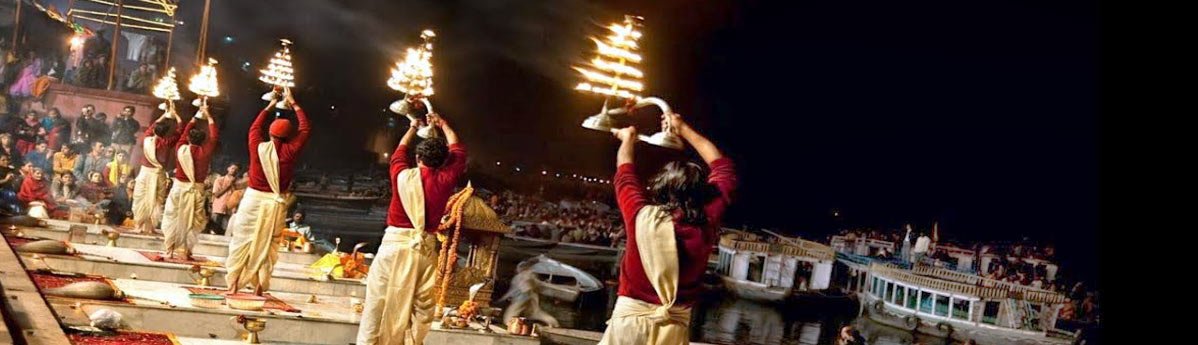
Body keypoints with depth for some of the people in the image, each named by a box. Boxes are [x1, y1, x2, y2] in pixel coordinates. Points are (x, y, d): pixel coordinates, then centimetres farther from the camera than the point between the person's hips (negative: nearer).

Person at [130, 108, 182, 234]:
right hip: (158, 175, -2)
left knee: (141, 200, 9)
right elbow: (180, 130, 3)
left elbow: (151, 128, 19)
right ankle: (149, 227, 5)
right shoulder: (167, 143, -9)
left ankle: (139, 225, 13)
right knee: (155, 201, 5)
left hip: (145, 173, 2)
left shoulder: (146, 140, -2)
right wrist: (175, 115, 15)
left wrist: (163, 116, 28)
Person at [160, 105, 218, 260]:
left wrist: (195, 117, 23)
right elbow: (214, 137, 3)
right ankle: (187, 252, 8)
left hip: (179, 187, 1)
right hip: (196, 190, -1)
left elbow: (184, 133, 14)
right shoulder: (205, 152, -8)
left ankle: (169, 250, 10)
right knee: (191, 221, 7)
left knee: (173, 218, 10)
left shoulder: (181, 148, -4)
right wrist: (208, 116, 10)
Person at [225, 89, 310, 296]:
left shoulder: (258, 147, -4)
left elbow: (255, 128, 18)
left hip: (253, 199, 0)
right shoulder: (290, 151, -7)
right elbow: (306, 129, 6)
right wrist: (293, 103, 13)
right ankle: (259, 286, 8)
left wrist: (269, 107, 27)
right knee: (267, 245, 7)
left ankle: (233, 284, 11)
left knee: (242, 242, 8)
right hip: (275, 203, 0)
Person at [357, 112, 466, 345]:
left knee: (379, 300, 4)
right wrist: (443, 125, 31)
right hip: (426, 247, 1)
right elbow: (458, 152, 17)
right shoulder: (445, 180, -1)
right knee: (421, 304, 8)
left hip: (396, 243, -1)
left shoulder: (403, 176, -2)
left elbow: (399, 152, 21)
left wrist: (413, 129, 37)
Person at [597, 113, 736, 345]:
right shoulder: (707, 225, -9)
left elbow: (625, 175, 6)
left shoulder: (642, 218, -15)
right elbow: (723, 168, 7)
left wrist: (628, 138, 25)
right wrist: (684, 130, 15)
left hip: (630, 318, -2)